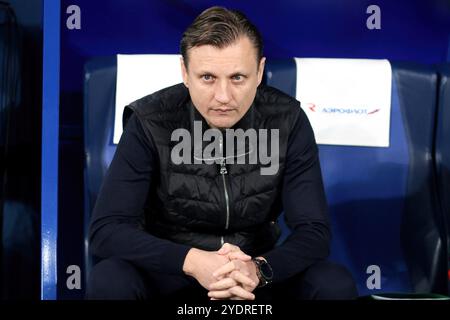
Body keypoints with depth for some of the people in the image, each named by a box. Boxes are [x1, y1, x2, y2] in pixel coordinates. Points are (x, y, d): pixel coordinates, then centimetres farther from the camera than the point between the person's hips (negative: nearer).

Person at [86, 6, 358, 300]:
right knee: (109, 281, -30)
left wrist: (258, 270, -33)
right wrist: (191, 261, -35)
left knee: (336, 285, -23)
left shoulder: (287, 121, -14)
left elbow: (313, 231, -13)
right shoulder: (150, 123, -18)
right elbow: (106, 230, -20)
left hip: (254, 272, 2)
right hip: (170, 273, -1)